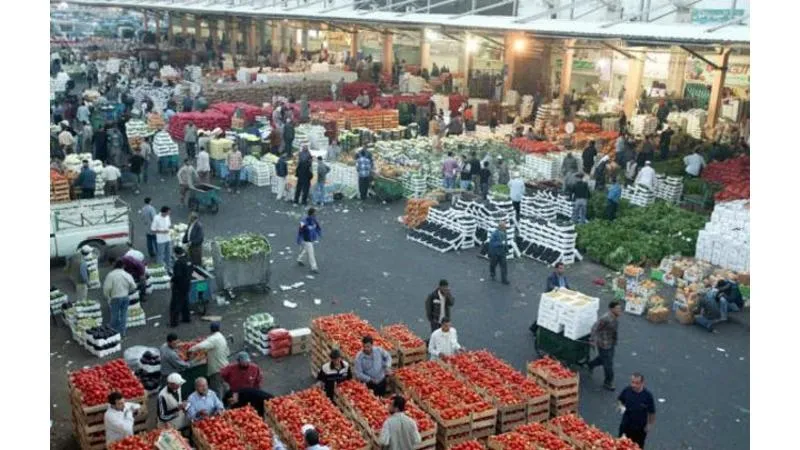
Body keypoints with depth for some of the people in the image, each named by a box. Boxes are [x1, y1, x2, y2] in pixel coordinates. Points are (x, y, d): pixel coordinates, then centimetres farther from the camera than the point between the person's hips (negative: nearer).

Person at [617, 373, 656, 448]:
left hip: (640, 428, -2)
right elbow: (620, 400, 4)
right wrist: (621, 406, -15)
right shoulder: (626, 390, -15)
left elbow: (652, 412, -11)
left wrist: (650, 425, -4)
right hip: (625, 425, 2)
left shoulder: (647, 395, -22)